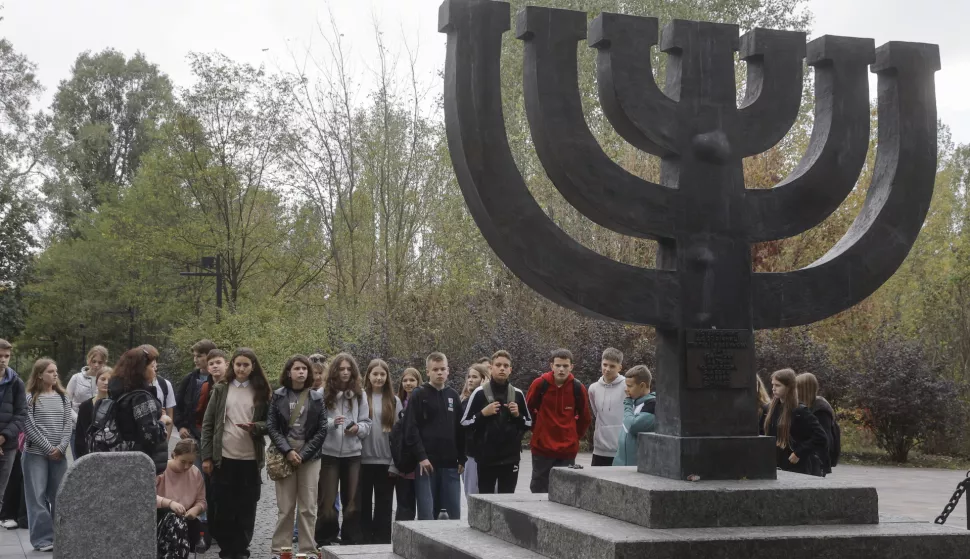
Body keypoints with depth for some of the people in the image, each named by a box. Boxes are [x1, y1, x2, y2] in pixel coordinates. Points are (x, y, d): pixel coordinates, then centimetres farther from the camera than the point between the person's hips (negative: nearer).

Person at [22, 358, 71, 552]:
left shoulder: (63, 397, 10)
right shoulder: (30, 398, -2)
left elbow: (68, 424, 5)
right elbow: (30, 427, -8)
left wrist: (61, 447, -9)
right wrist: (48, 448, -11)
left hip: (59, 454, 4)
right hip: (36, 453, -4)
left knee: (60, 496, 4)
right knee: (38, 496, -4)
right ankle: (42, 538, 0)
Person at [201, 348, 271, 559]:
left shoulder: (261, 391, 5)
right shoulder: (221, 389, 4)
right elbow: (208, 424, 4)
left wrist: (255, 427, -14)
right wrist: (206, 456, -1)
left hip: (250, 459, 0)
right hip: (223, 458, 0)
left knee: (246, 508, 5)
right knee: (223, 507, 3)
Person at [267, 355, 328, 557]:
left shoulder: (316, 398, 6)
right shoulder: (278, 396, 5)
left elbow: (322, 430, 1)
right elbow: (271, 426, 0)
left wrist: (303, 454, -8)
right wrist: (287, 451, -12)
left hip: (310, 456, 1)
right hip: (284, 455, -1)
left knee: (308, 508, 2)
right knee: (285, 508, -1)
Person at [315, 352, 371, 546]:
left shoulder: (359, 394, 3)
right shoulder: (323, 394, -4)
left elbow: (367, 424, 8)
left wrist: (358, 428, -12)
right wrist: (331, 423, -20)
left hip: (352, 454, 2)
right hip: (329, 453, -2)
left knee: (352, 500, 7)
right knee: (327, 500, 2)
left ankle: (351, 542, 17)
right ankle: (325, 542, 14)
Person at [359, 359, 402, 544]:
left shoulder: (394, 401, 7)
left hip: (386, 460, 1)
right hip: (364, 459, -1)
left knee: (384, 505, 5)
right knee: (364, 503, 5)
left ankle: (382, 542, 11)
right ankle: (364, 541, 13)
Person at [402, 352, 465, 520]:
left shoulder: (453, 395, 14)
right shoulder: (419, 395, 0)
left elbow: (460, 429, 15)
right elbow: (411, 428, -7)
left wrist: (461, 459, 9)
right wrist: (421, 456, -15)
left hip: (450, 464, 4)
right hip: (426, 462, -4)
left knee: (454, 512, 4)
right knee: (427, 512, -4)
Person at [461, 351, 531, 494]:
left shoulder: (518, 394, 7)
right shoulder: (480, 393, -2)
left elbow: (529, 423, 15)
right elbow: (465, 423, -1)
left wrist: (517, 415, -4)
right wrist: (483, 413, -15)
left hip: (511, 457, 2)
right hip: (486, 457, -2)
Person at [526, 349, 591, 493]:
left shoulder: (578, 388, -4)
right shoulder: (540, 384, -8)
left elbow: (585, 418, 10)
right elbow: (528, 409, 7)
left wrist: (575, 435, 8)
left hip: (568, 448, 1)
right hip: (542, 446, 0)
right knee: (539, 489, 9)